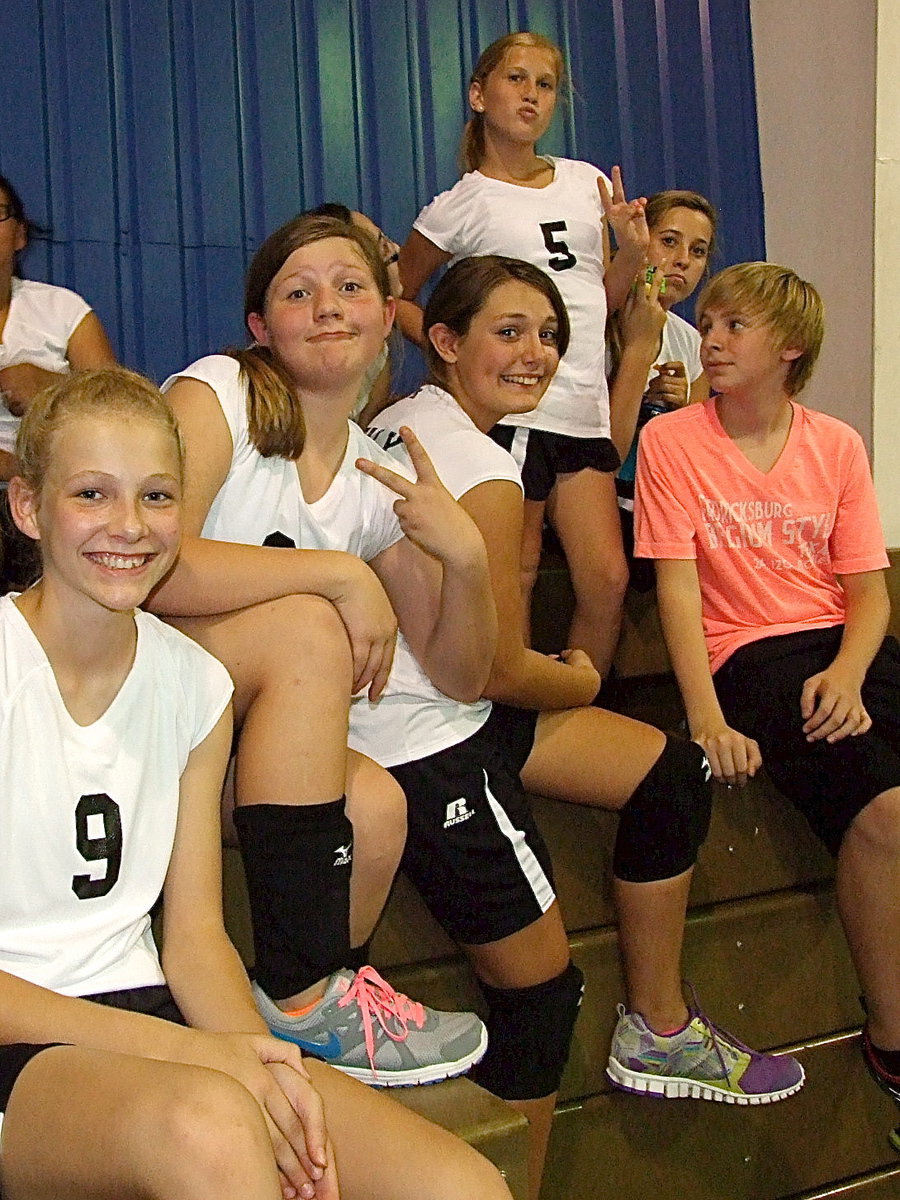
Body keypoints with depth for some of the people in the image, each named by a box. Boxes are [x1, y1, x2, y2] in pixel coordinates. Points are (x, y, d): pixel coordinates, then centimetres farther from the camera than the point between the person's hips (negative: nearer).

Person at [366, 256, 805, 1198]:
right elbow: (501, 670, -14)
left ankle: (658, 1032, 25)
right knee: (539, 981, -2)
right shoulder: (484, 475, -19)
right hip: (422, 748, -10)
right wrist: (583, 680, 6)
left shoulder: (397, 422, 7)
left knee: (674, 772, 13)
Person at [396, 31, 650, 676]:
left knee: (608, 579, -1)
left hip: (585, 406, 5)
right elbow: (396, 297, 10)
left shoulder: (588, 183, 15)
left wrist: (632, 251, 2)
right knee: (516, 582, 0)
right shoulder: (461, 206, 1)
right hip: (510, 406, -4)